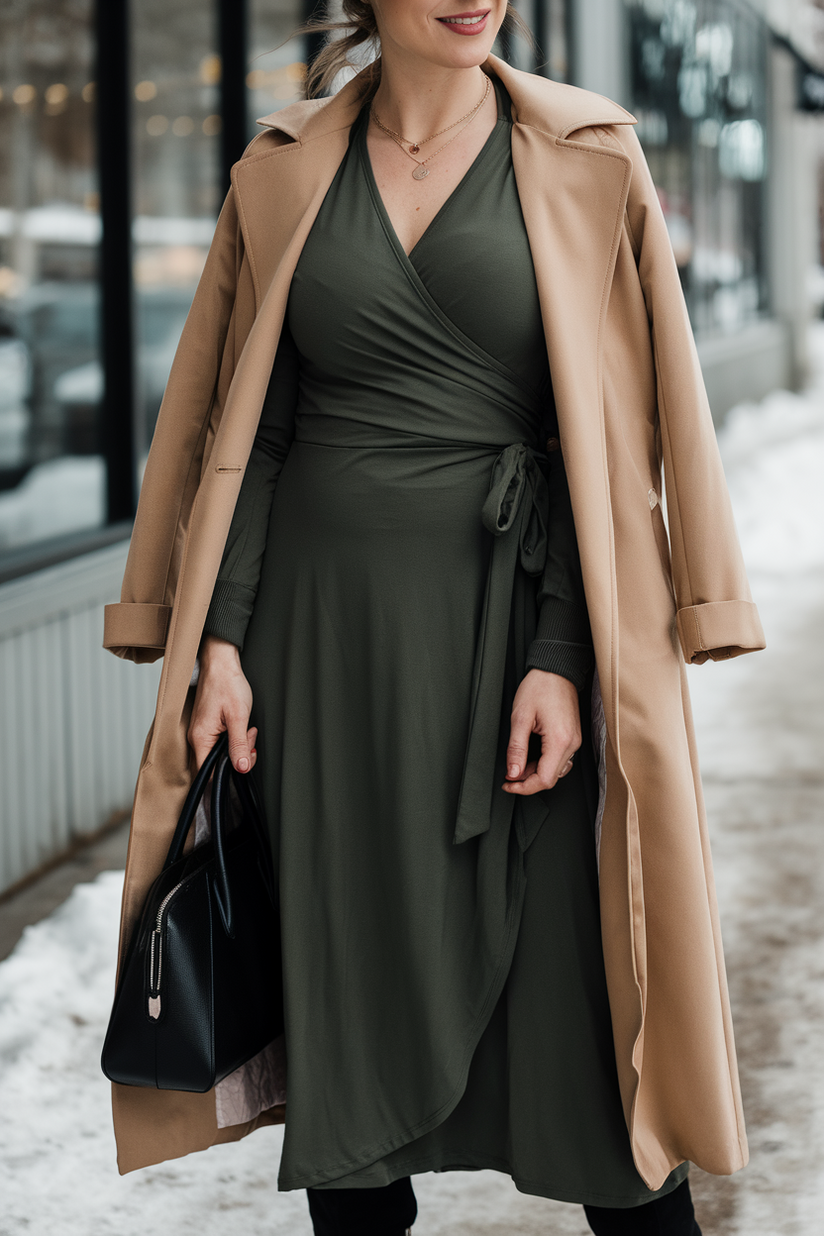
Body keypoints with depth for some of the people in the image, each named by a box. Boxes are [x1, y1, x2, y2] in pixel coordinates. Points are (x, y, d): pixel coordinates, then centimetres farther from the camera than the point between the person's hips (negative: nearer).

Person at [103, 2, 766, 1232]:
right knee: (349, 960, 7)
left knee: (573, 960, -2)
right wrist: (219, 638, -1)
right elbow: (249, 426, 8)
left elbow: (607, 434, -4)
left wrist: (562, 660, -12)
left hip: (513, 608, -2)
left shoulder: (583, 162, 1)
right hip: (323, 617, 2)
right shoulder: (287, 171, 7)